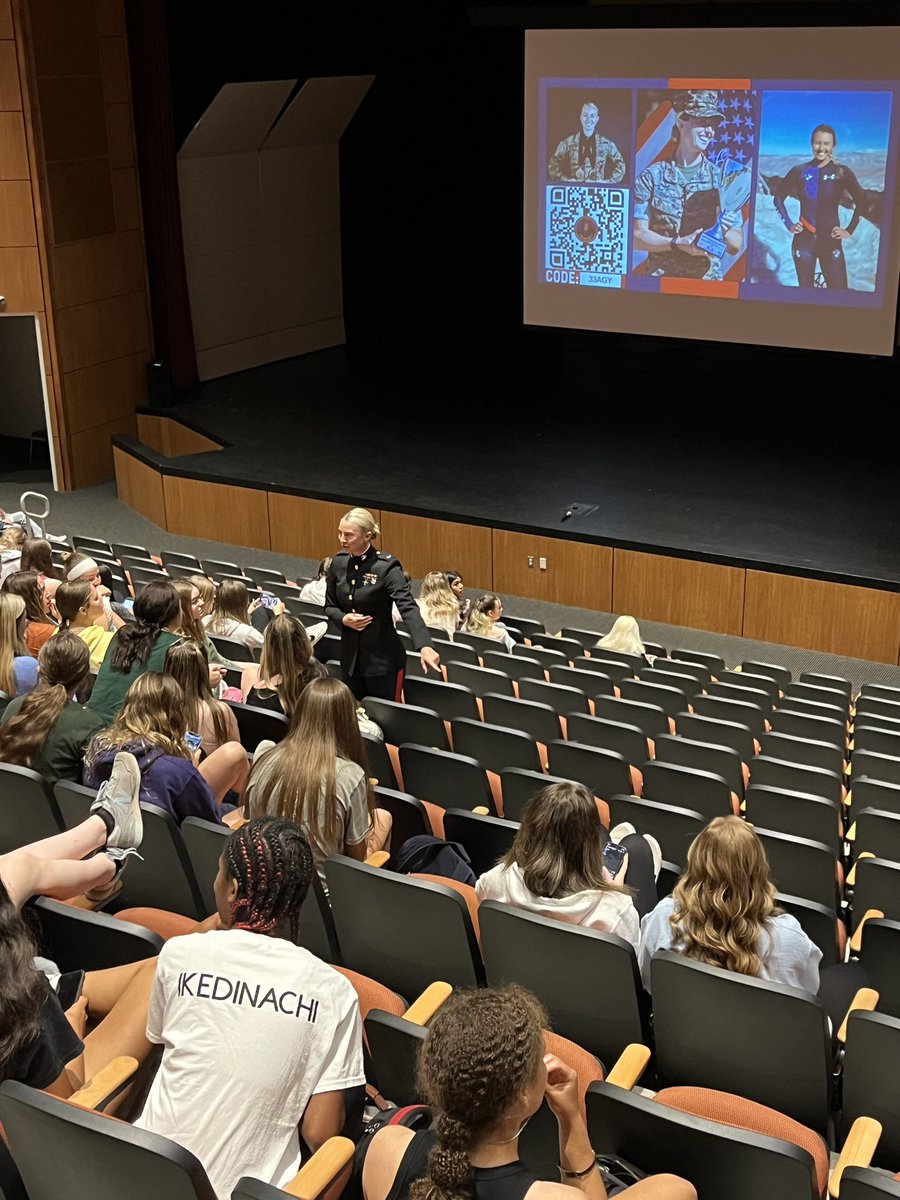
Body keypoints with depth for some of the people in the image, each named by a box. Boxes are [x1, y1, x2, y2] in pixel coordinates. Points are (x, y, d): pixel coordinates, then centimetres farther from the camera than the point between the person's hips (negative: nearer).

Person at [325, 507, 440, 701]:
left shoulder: (386, 566, -17)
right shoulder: (338, 563, 1)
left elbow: (408, 607, -27)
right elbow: (330, 606, 12)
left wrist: (424, 646, -42)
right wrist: (343, 618, -11)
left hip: (383, 660, -5)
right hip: (350, 658, 5)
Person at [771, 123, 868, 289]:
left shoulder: (842, 172, -2)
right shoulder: (800, 171, 2)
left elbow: (862, 201, 4)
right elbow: (779, 198, 13)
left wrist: (849, 230, -1)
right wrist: (789, 224, 5)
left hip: (831, 242, -1)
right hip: (804, 241, 1)